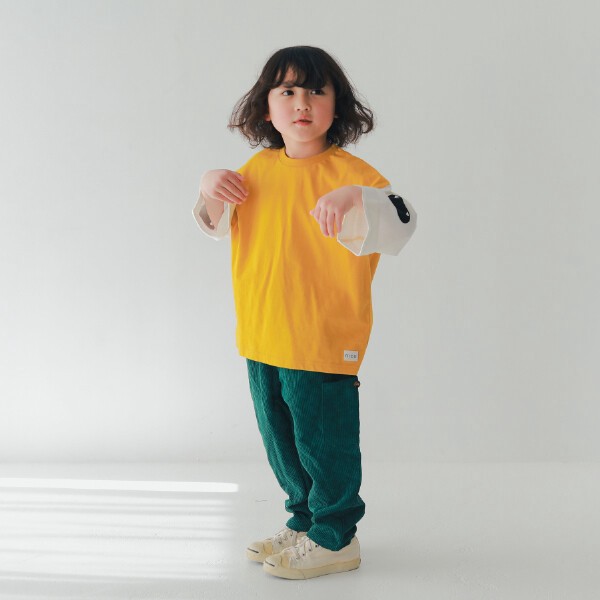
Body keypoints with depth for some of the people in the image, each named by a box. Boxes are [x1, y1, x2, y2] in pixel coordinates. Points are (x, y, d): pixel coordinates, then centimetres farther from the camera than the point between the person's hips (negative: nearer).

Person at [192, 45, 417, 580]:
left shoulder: (348, 172, -10)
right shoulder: (257, 169, 8)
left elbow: (398, 224, -22)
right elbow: (222, 227, 22)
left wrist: (353, 199, -38)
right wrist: (211, 189, 3)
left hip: (323, 340, -7)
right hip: (262, 337, 7)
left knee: (323, 441, 3)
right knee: (281, 441, 19)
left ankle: (335, 539, 22)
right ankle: (304, 523, 38)